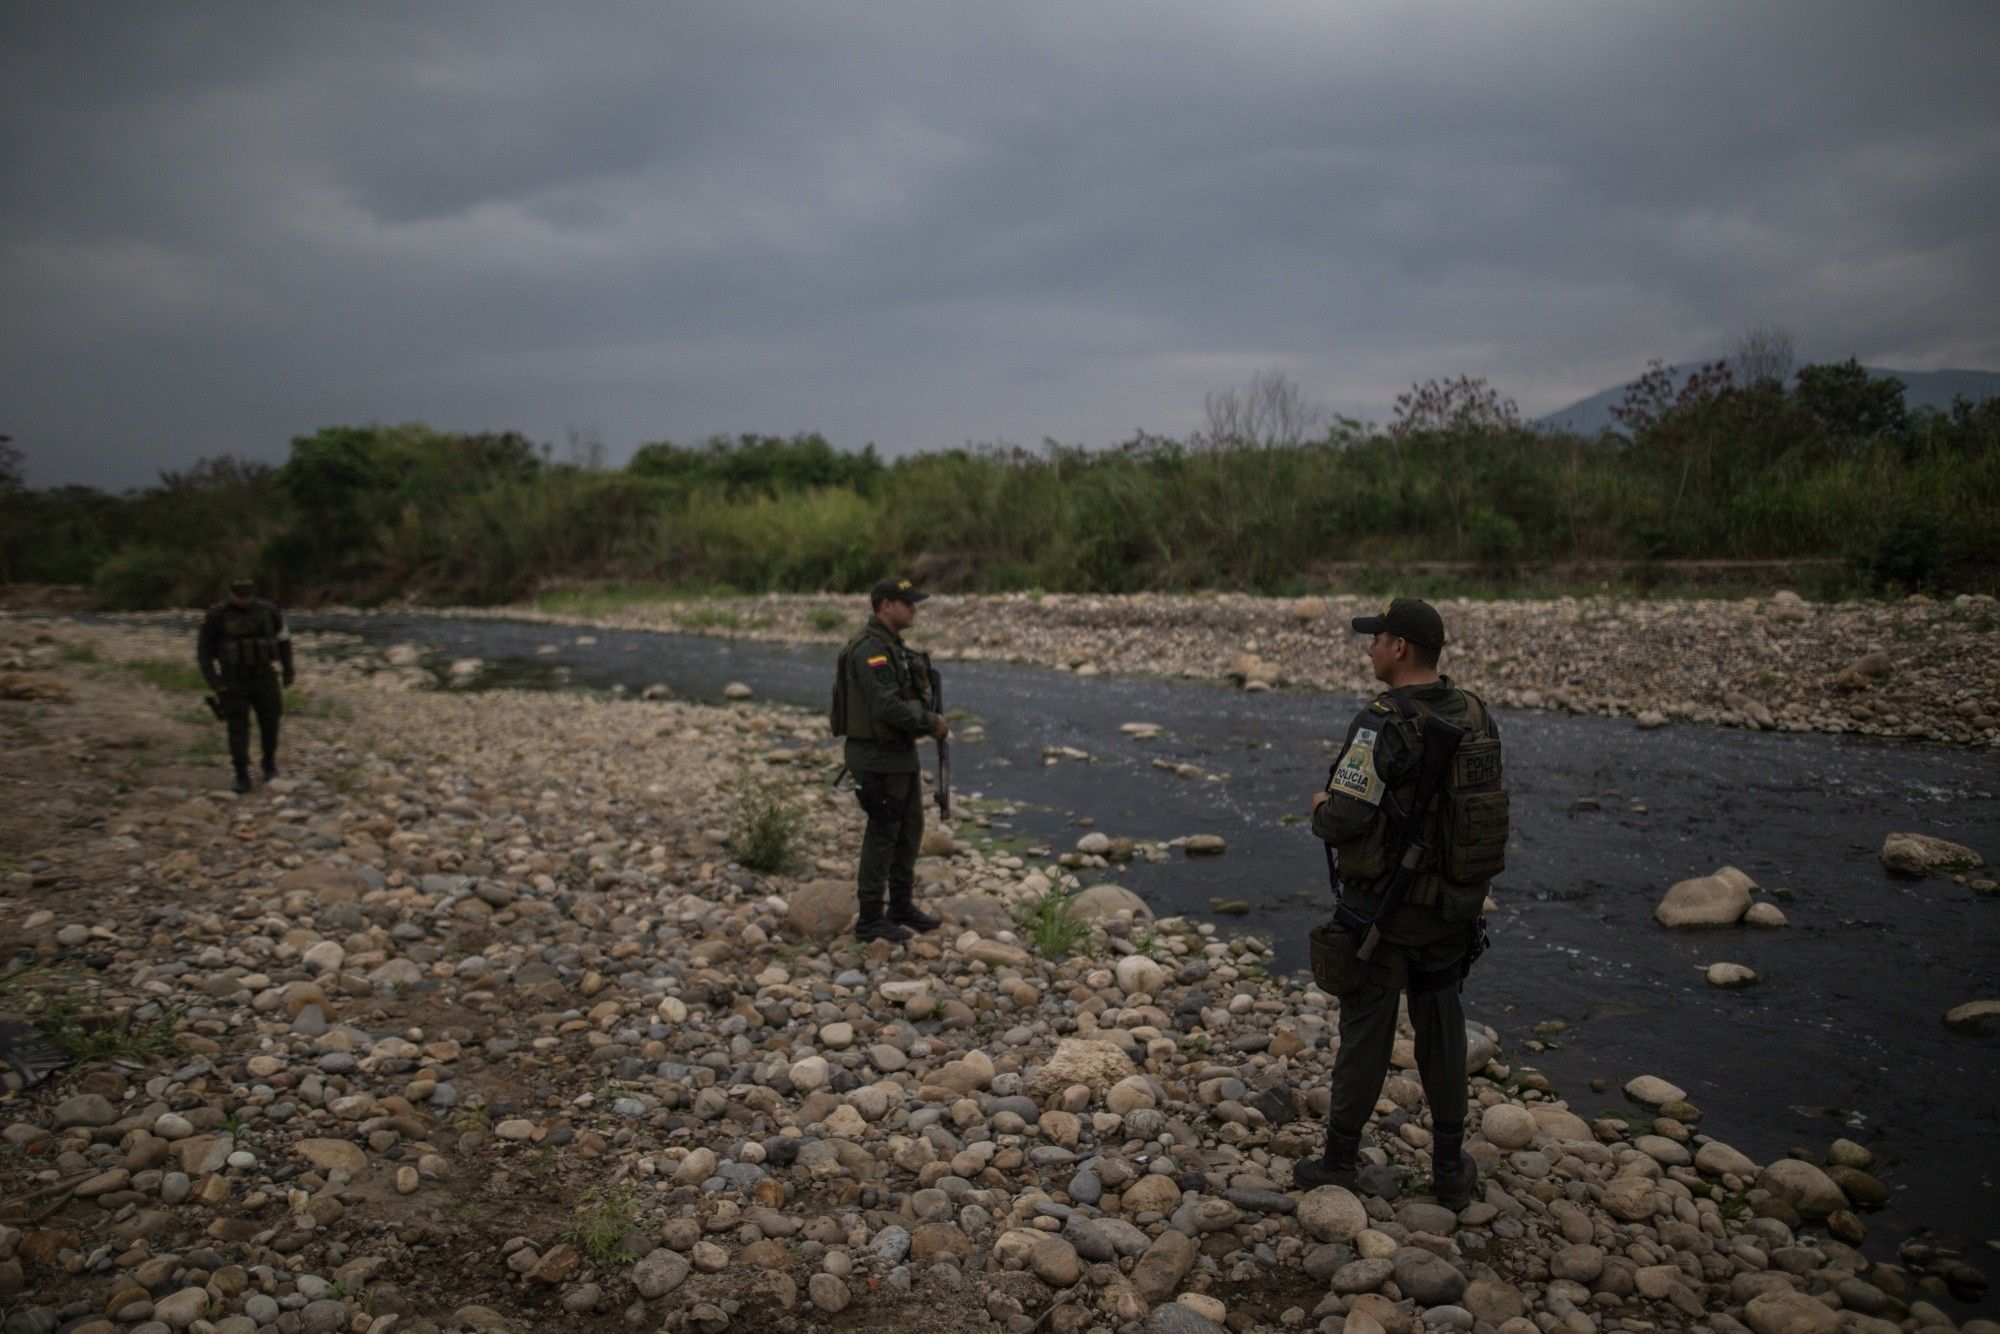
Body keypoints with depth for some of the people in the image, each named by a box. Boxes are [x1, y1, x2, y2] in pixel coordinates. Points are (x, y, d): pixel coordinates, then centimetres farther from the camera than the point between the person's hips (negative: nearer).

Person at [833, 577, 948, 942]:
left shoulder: (893, 646, 13)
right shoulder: (870, 649, -19)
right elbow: (887, 707, -28)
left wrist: (932, 719, 4)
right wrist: (930, 723, -16)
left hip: (902, 754, 10)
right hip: (878, 758, -10)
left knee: (910, 830, 15)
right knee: (883, 836, -2)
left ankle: (902, 907, 27)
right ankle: (870, 919, 8)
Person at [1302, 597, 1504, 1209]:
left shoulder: (1383, 724, -22)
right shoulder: (1476, 716, 1)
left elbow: (1344, 819, -26)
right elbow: (1483, 801, 10)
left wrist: (1321, 809, -5)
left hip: (1383, 907, -6)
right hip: (1454, 905, 6)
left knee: (1366, 1031, 7)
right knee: (1441, 1028, 17)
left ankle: (1339, 1163, 21)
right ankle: (1451, 1169, 26)